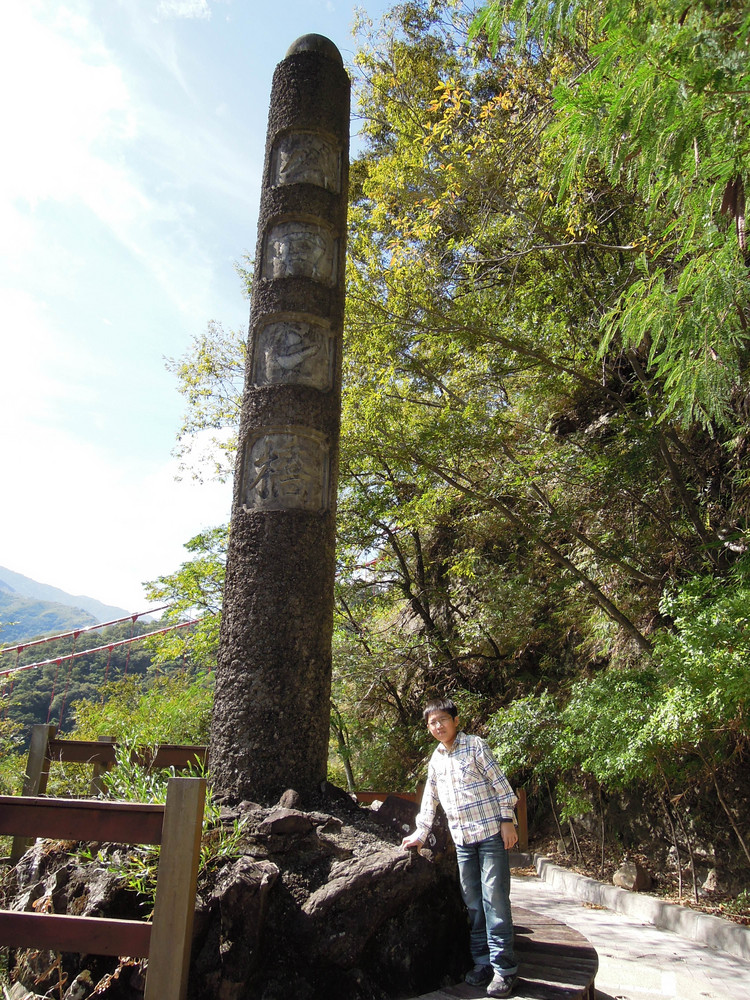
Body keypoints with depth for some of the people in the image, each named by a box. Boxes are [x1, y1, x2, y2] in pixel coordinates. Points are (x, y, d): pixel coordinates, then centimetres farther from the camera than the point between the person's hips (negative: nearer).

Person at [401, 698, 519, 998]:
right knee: (473, 904, 9)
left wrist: (507, 820, -10)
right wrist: (420, 833, 18)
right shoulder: (435, 759, 12)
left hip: (490, 833, -5)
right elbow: (429, 799, 20)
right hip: (461, 839, 6)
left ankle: (504, 968, 2)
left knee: (495, 899, -5)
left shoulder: (475, 745, -5)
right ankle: (482, 962, 20)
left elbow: (500, 784, -5)